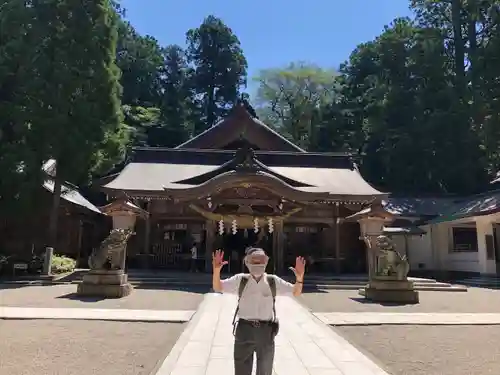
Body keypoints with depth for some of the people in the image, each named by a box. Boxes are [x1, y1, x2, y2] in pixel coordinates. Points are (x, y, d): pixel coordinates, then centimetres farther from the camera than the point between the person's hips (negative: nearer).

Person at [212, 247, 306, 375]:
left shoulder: (273, 281, 0)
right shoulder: (240, 280, -2)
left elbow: (296, 292, 3)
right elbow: (217, 287, -1)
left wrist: (299, 277, -17)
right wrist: (216, 269, -19)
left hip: (266, 332, 1)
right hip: (244, 331, -1)